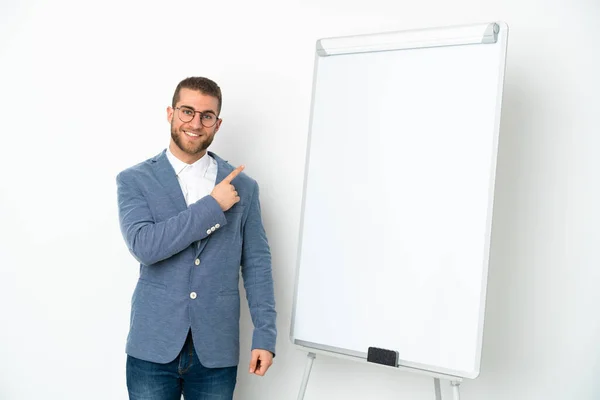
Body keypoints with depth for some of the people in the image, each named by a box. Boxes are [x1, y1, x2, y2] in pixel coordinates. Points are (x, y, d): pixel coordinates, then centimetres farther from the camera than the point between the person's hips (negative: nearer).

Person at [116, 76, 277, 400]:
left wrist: (265, 335, -1)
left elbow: (257, 263, 4)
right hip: (153, 347, -1)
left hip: (216, 350, 1)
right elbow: (143, 245, -16)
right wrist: (212, 206, -16)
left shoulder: (243, 186, 4)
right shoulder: (135, 180, 0)